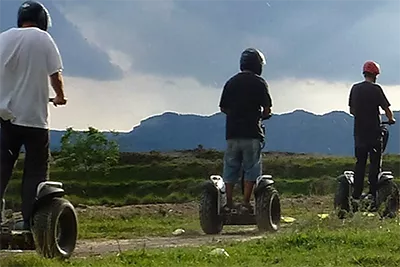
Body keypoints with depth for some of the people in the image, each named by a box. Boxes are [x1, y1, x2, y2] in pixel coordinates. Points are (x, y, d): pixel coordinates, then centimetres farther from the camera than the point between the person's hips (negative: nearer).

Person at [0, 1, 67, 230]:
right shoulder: (42, 39, -4)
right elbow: (55, 75, -3)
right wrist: (60, 96, 16)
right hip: (34, 116, -4)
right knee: (36, 169, 3)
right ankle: (30, 220, -2)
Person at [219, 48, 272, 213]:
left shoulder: (231, 82, 10)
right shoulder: (259, 82, -3)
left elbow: (223, 108, 11)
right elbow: (267, 110, -5)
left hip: (232, 132, 4)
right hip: (252, 132, -4)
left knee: (230, 167, 8)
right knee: (251, 168, 2)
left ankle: (229, 203, 6)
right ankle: (246, 203, -2)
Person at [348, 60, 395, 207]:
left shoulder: (355, 88, 8)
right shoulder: (375, 89, -10)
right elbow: (386, 108, -10)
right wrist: (391, 119, 9)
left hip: (359, 131, 5)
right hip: (373, 131, -5)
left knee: (360, 163, 9)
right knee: (375, 163, 0)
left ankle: (356, 195, 7)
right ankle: (372, 194, -4)